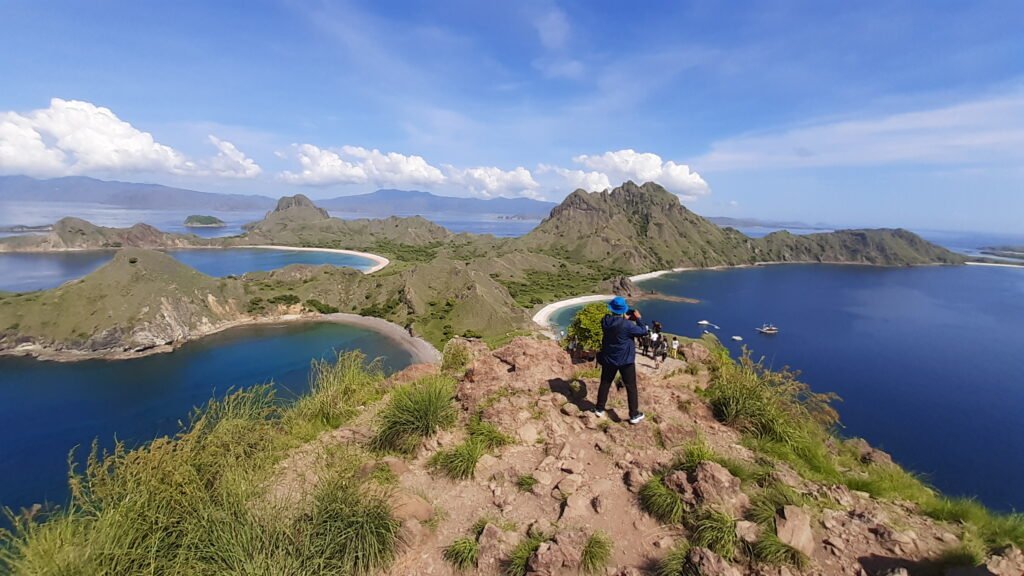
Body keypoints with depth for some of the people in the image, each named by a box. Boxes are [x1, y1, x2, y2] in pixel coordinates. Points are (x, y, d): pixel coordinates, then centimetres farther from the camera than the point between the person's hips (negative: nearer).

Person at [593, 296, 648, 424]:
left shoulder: (605, 321, -7)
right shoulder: (626, 325, -23)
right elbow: (643, 331, -11)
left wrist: (626, 319, 9)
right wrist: (637, 318, 1)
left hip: (608, 359, 5)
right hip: (625, 360, -5)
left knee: (605, 383, 17)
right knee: (631, 387, 8)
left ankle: (599, 409, 27)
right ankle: (634, 415, 15)